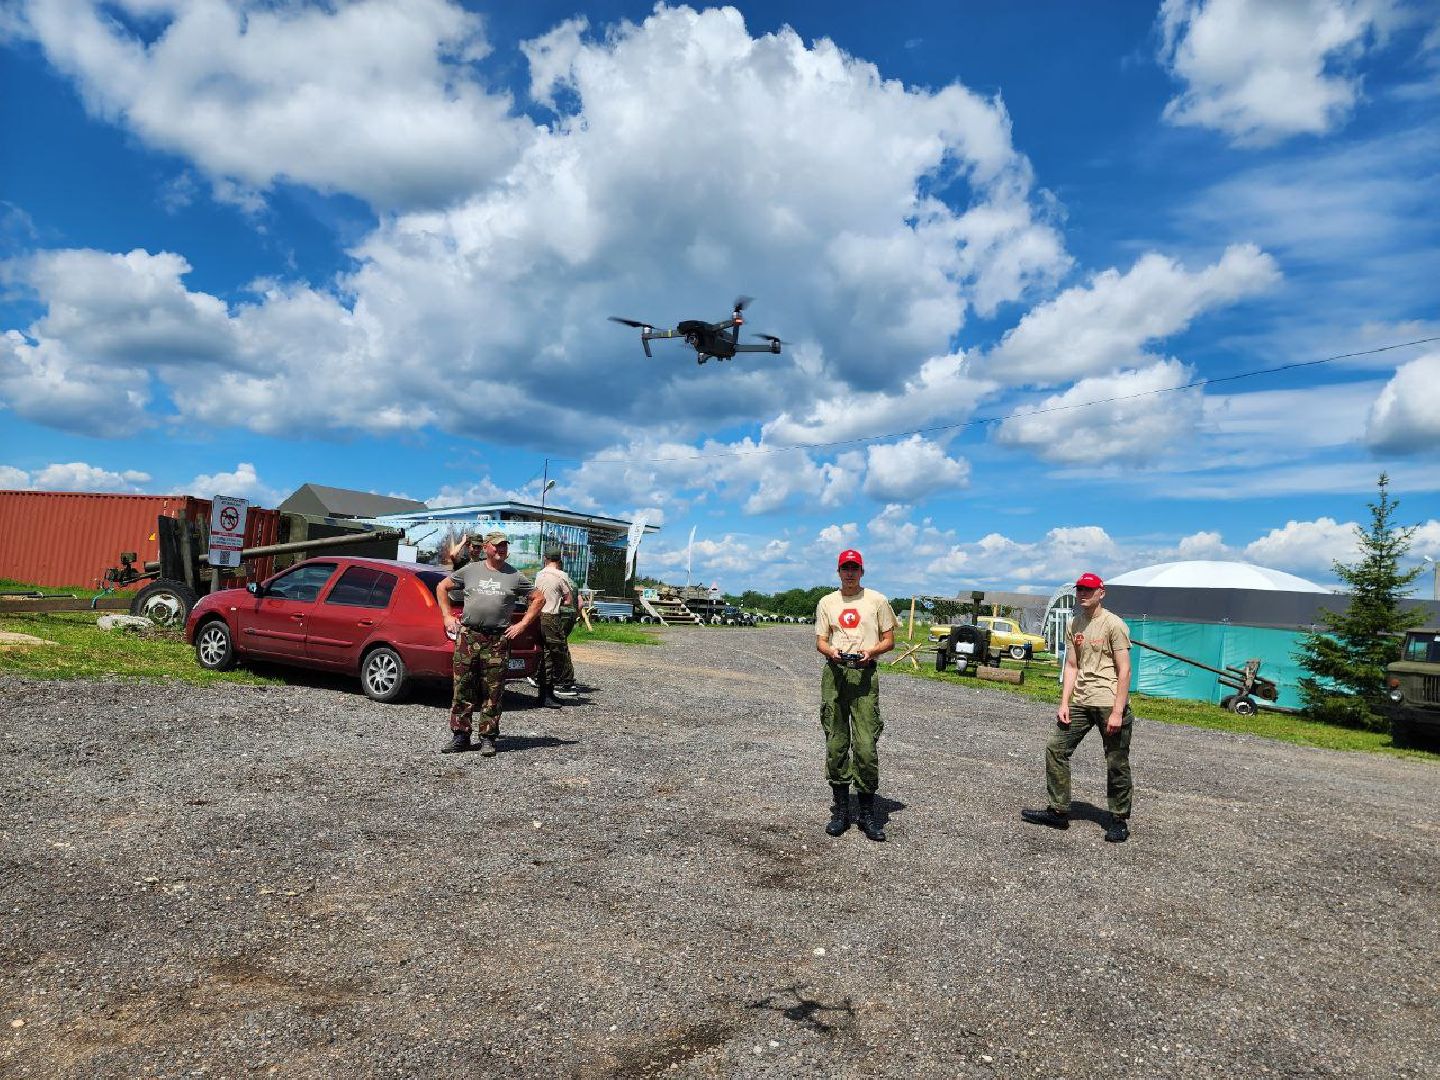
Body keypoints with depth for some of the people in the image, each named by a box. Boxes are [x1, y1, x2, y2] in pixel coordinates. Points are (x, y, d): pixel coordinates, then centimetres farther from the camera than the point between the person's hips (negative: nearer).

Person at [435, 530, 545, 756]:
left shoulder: (515, 576, 7)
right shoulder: (470, 571, 9)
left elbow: (538, 598, 12)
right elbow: (441, 587, 18)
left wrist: (522, 624, 4)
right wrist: (447, 616, 9)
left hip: (498, 640, -1)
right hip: (467, 636, 1)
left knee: (493, 691, 0)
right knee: (462, 688, 3)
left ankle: (487, 738, 9)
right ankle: (460, 736, 13)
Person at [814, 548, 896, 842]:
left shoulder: (877, 601, 8)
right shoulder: (826, 603, 14)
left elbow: (889, 641, 8)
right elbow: (820, 641, 11)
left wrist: (870, 651, -12)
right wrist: (831, 652, -12)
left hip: (865, 674, -2)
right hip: (834, 674, 2)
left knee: (866, 746, -8)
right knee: (835, 745, 4)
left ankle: (867, 813, 4)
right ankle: (840, 810, 14)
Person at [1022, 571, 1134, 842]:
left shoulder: (1114, 624, -9)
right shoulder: (1074, 625, 11)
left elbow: (1124, 670, -12)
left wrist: (1117, 711, -17)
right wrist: (1064, 704, 4)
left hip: (1110, 704, -7)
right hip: (1080, 702, 7)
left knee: (1116, 764, 3)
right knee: (1055, 749, 4)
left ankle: (1119, 821, 17)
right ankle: (1058, 812, 13)